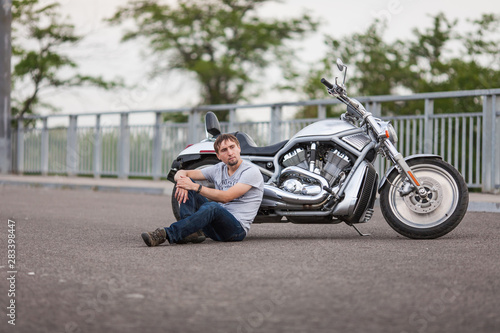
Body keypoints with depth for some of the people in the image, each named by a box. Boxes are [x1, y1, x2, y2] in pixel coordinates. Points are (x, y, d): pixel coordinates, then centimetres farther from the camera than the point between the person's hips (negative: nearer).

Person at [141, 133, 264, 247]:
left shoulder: (251, 171, -8)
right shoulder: (218, 169, 13)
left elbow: (226, 197, -20)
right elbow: (182, 173, 12)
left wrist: (195, 187, -21)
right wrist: (182, 182, -14)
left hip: (238, 228, -7)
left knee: (212, 207, -39)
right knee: (187, 184, -3)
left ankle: (166, 234, -48)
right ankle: (190, 231, -25)